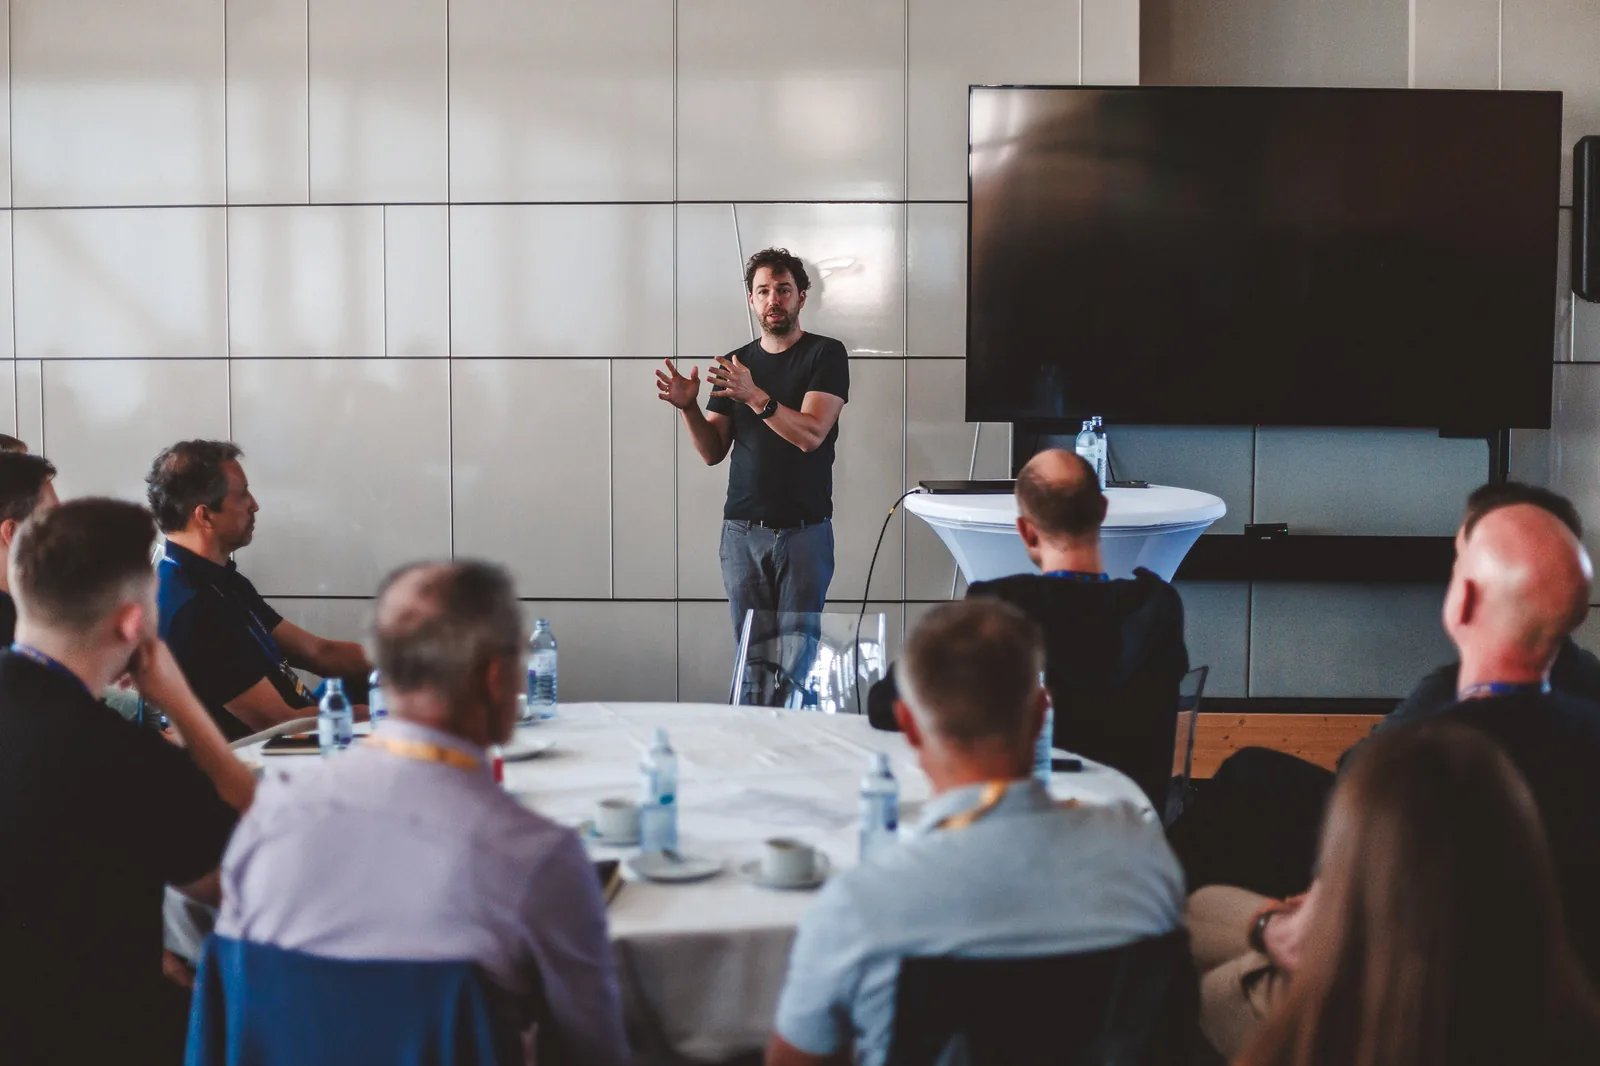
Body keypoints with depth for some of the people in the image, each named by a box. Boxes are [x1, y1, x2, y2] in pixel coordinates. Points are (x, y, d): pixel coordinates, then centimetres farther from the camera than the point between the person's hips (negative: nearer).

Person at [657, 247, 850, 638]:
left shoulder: (825, 354, -1)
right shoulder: (735, 363, 12)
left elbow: (811, 435, -13)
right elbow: (713, 452, 10)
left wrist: (755, 397, -25)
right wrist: (688, 407, -7)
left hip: (804, 530, -3)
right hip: (742, 530, 3)